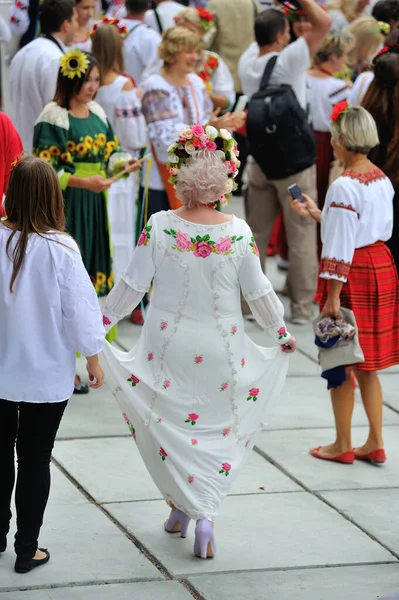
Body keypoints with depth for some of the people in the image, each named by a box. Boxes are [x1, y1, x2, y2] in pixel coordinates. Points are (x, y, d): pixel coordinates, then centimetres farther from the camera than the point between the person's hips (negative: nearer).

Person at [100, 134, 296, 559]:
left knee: (170, 427, 16)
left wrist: (101, 321, 5)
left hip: (168, 348, 0)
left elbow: (133, 285, -8)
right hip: (220, 349, 1)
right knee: (220, 429, 12)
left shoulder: (159, 226, -14)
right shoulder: (239, 233, -11)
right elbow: (259, 293, -3)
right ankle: (204, 516, 0)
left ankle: (181, 506, 21)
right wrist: (282, 333, 13)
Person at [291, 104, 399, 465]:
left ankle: (343, 445, 16)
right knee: (366, 365, 17)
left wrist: (333, 295, -17)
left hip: (353, 275, -8)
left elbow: (342, 247, -20)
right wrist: (319, 215, 20)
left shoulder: (344, 187, -19)